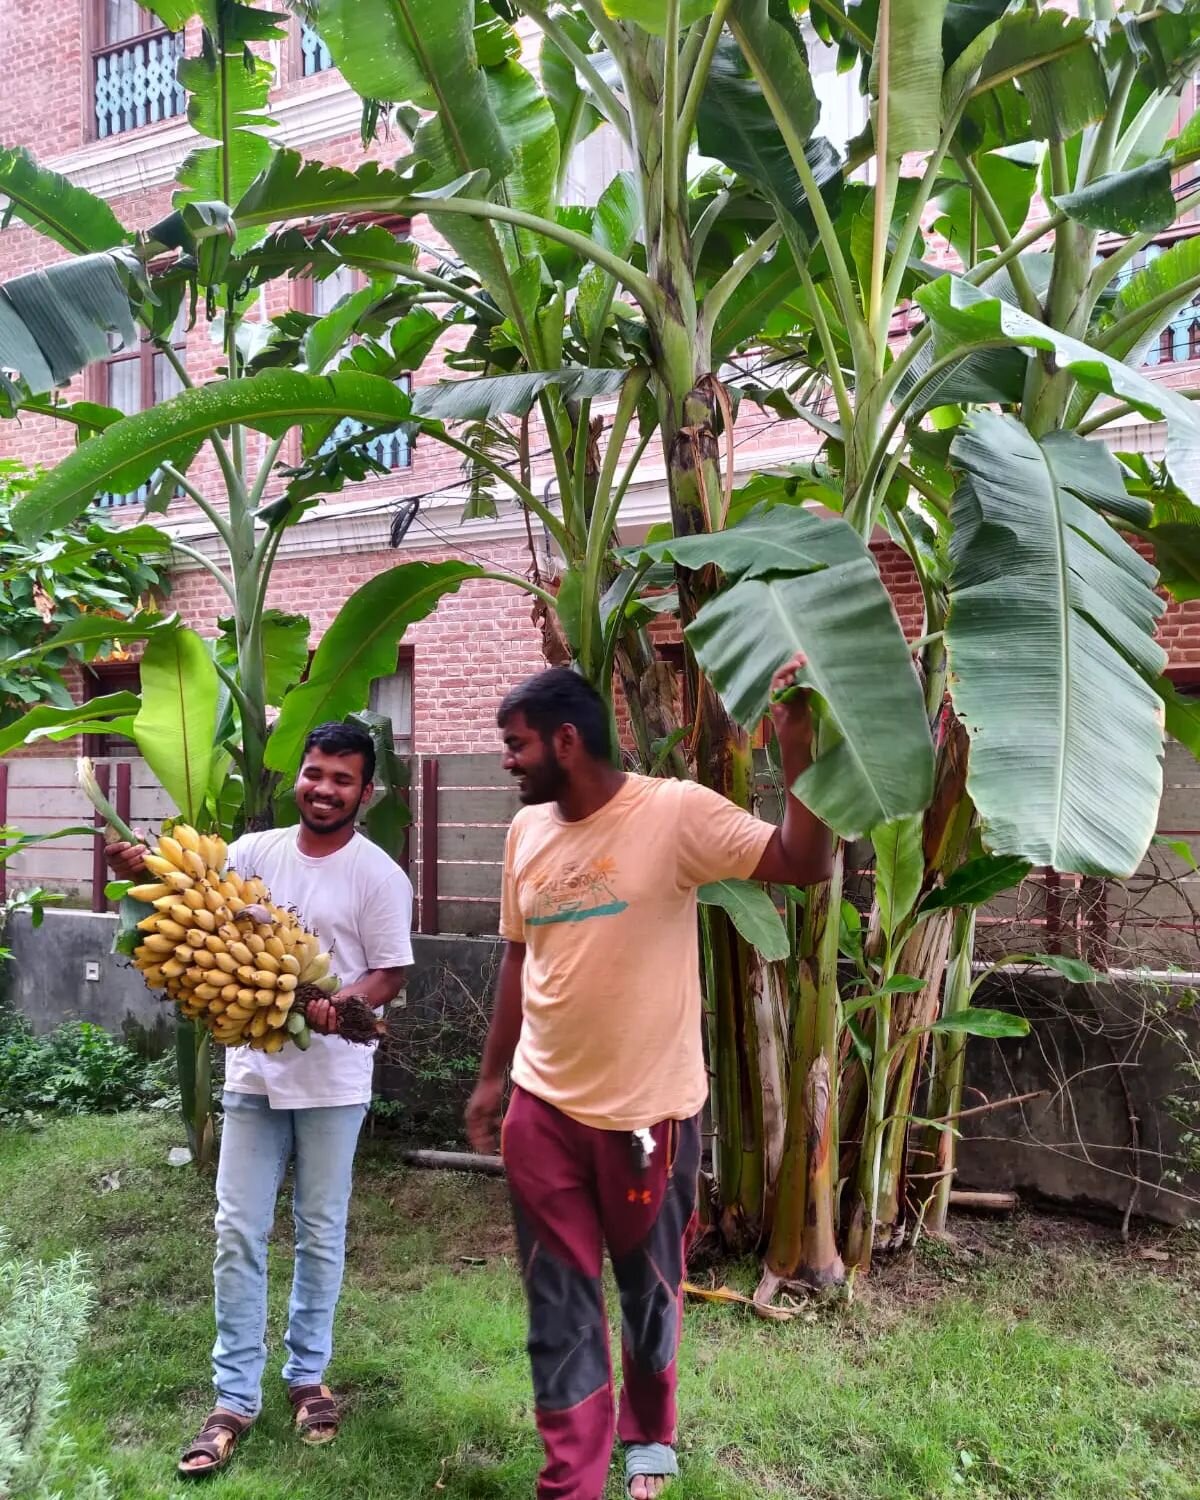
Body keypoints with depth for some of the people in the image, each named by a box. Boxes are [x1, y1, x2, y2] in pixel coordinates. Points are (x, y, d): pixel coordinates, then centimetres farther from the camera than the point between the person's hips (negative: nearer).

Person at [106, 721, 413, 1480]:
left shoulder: (378, 875, -9)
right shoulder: (253, 852, 1)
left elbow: (391, 975, -9)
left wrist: (337, 1007, -27)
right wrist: (146, 873, -17)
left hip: (333, 1081, -2)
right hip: (253, 1073, 3)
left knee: (320, 1234, 12)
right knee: (238, 1234, 7)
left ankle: (308, 1376, 33)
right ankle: (235, 1398, 22)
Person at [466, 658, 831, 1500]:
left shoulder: (676, 812, -16)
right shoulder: (527, 831, 2)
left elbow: (805, 866, -24)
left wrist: (797, 747, -36)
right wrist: (493, 1076, 16)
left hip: (649, 1109, -3)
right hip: (543, 1108, 4)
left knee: (648, 1289, 19)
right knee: (559, 1303, 13)